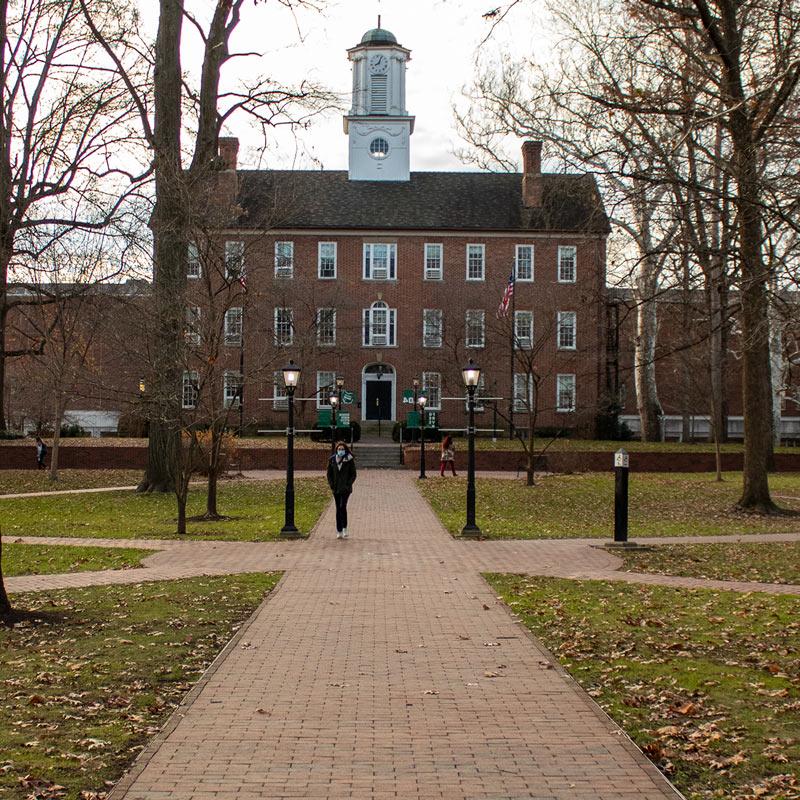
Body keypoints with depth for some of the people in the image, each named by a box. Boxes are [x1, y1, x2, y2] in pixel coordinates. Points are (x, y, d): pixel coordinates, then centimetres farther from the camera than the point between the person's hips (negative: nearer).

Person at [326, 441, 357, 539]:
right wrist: (331, 485, -1)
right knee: (338, 509, 6)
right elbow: (329, 473, 11)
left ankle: (344, 528, -5)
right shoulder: (332, 460, 6)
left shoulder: (349, 460, -2)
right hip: (336, 488, 3)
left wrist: (348, 485, -9)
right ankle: (339, 531, 10)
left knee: (343, 506, -17)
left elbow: (353, 474, 1)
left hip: (345, 488, -3)